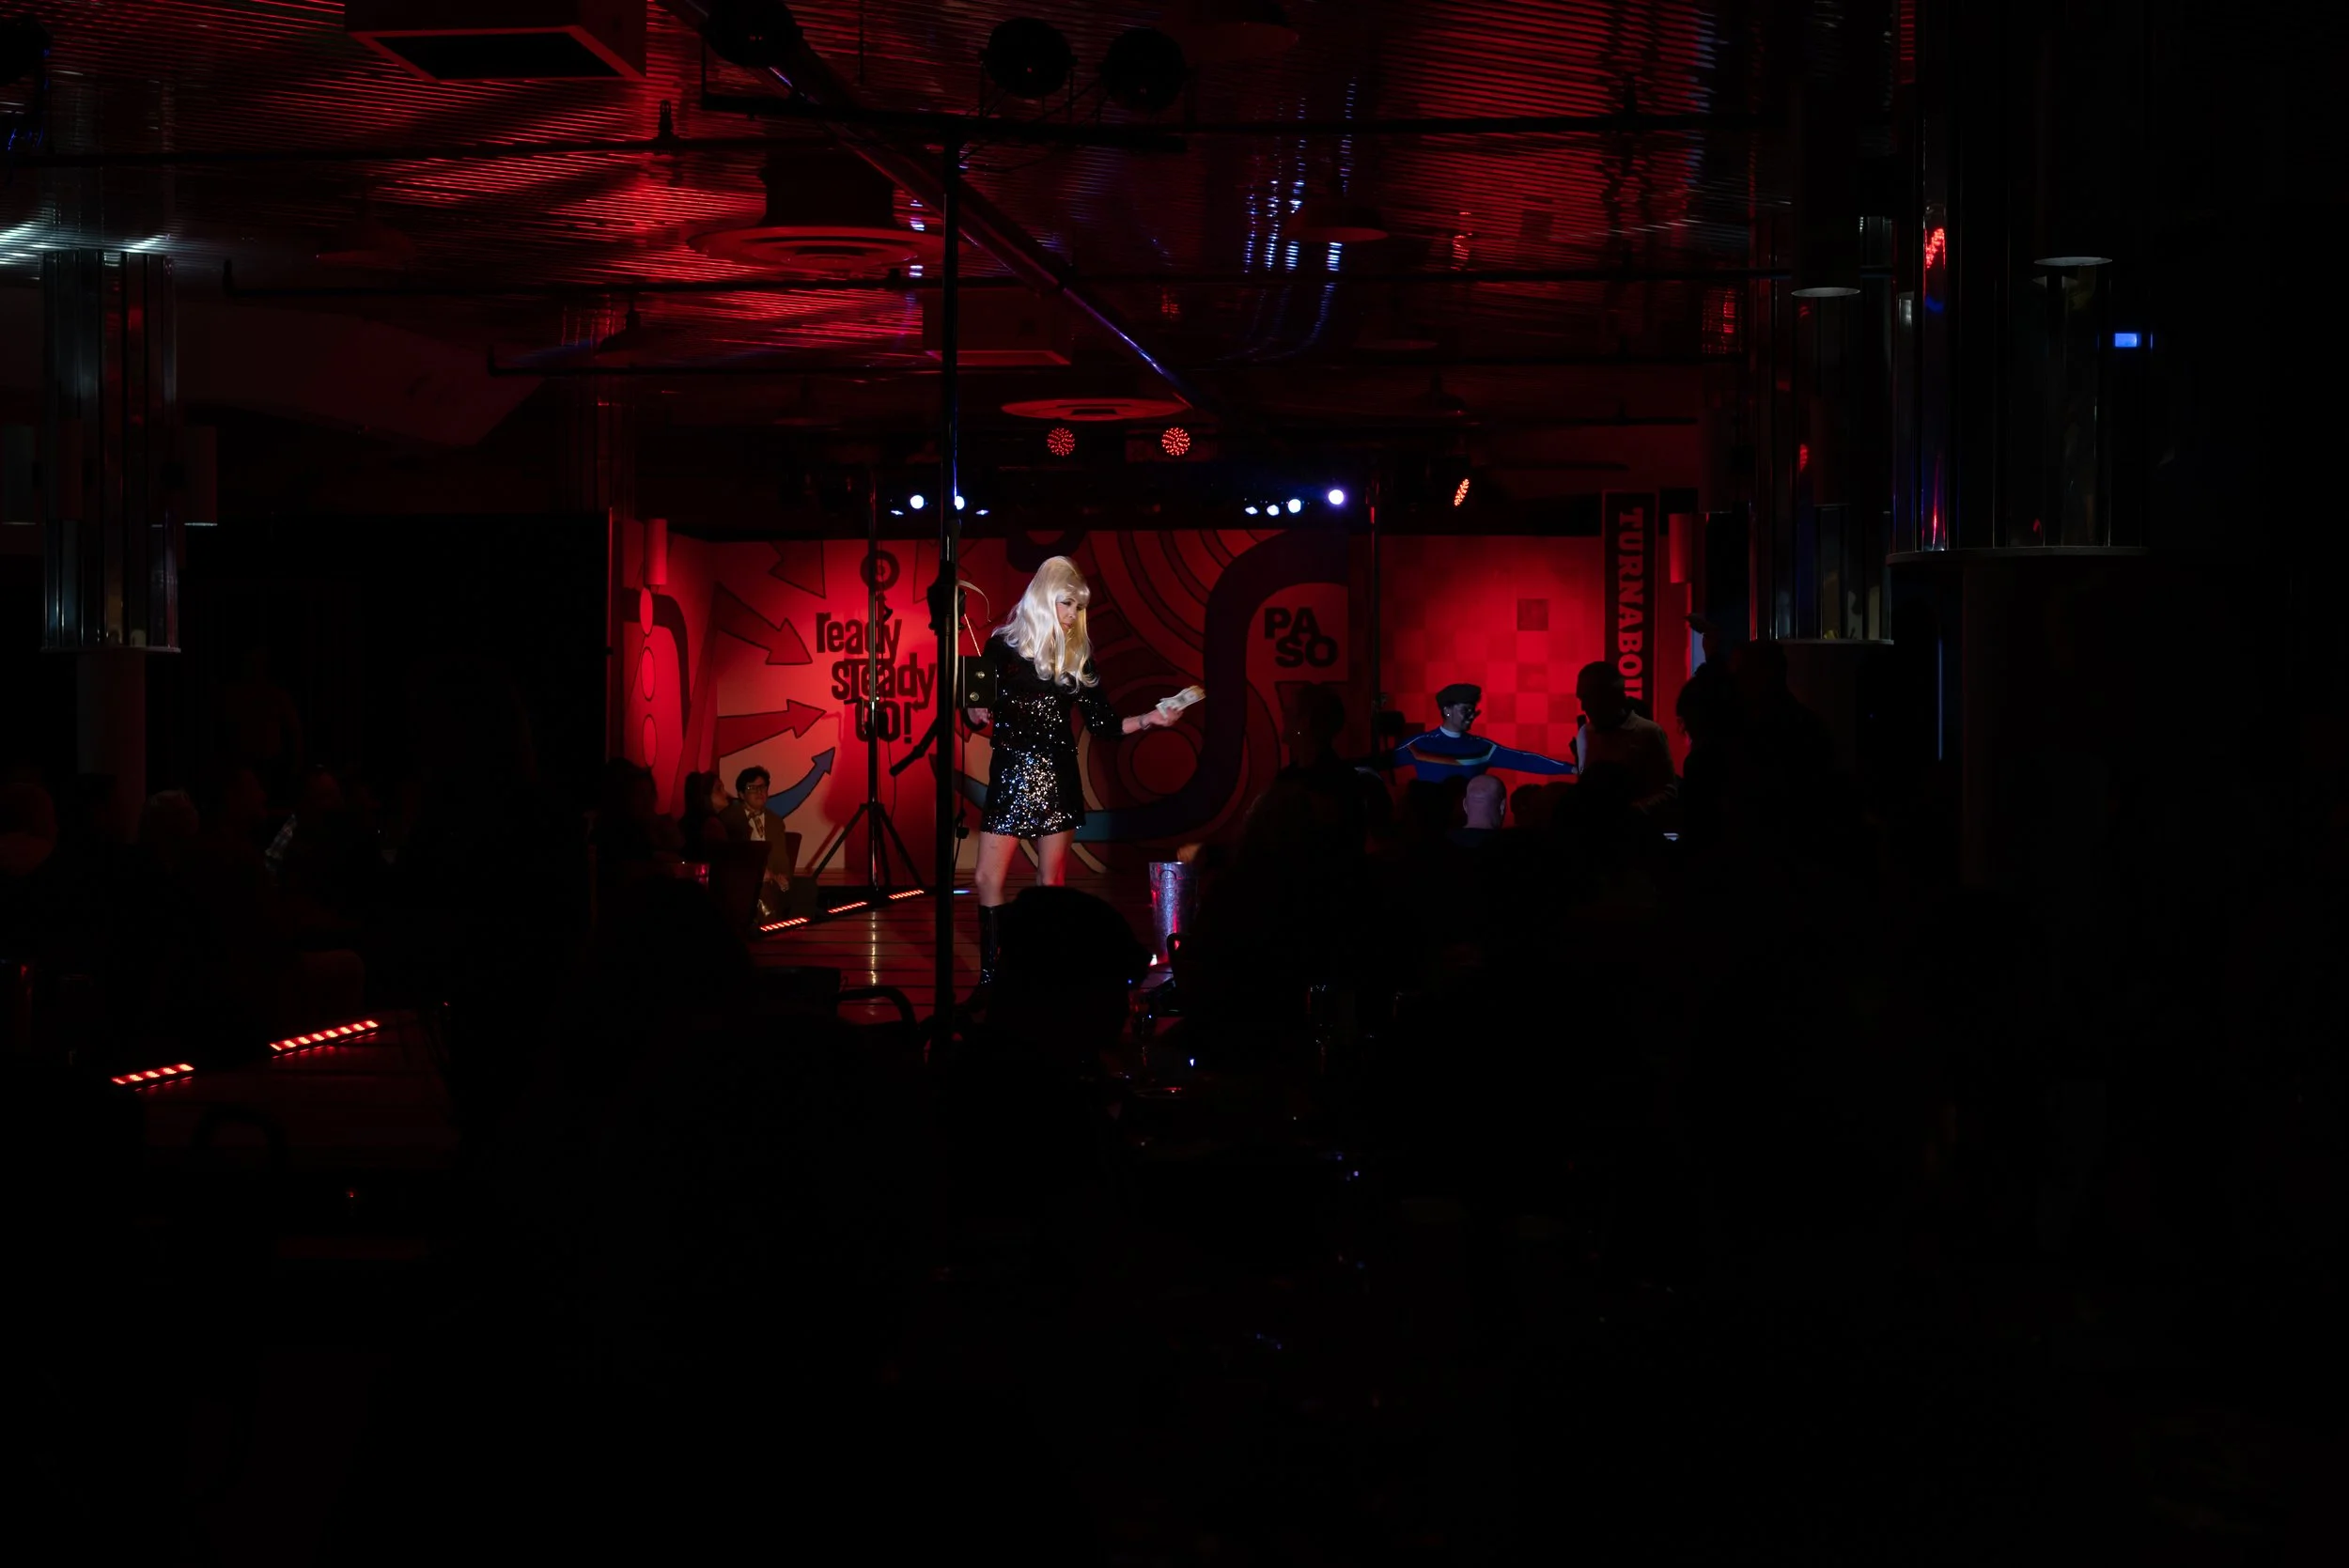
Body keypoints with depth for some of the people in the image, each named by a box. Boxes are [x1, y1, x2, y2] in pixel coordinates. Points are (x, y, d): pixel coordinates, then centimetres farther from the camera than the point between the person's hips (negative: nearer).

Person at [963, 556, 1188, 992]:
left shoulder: (1078, 655, 5)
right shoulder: (1003, 646, 0)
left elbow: (1102, 722, 8)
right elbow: (976, 713, 3)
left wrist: (1147, 719, -5)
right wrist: (976, 714, -19)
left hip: (1056, 776, 1)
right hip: (1009, 776, -1)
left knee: (1051, 882, 3)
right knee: (989, 878, -6)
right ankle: (989, 973, 1)